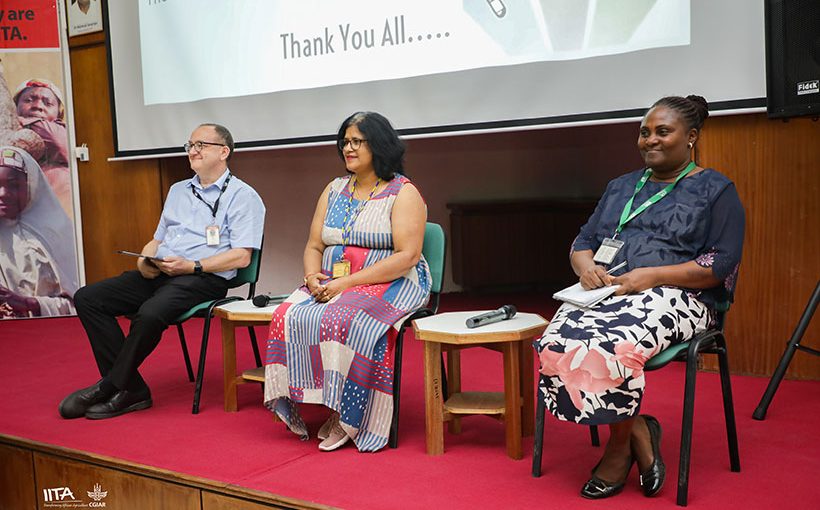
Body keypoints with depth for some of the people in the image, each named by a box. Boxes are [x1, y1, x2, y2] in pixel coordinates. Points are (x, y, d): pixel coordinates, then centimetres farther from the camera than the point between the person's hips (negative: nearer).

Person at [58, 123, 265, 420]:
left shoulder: (242, 196, 1)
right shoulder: (178, 190, 25)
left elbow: (241, 257, -9)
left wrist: (192, 266, -19)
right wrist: (143, 261, 3)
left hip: (204, 279, -7)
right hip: (158, 274, 8)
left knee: (150, 313, -35)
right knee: (87, 298, -10)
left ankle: (109, 387, -11)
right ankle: (131, 390, -13)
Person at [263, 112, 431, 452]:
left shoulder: (403, 193, -2)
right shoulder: (334, 190, 17)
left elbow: (407, 256, -14)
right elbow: (313, 247, 16)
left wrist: (348, 283, -20)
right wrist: (313, 277, -8)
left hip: (389, 285, -6)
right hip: (330, 285, 6)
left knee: (342, 321, -34)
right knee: (288, 317, -22)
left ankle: (346, 417, -19)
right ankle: (304, 404, -13)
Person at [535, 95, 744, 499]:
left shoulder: (715, 190, 8)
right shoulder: (621, 187, 25)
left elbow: (723, 264, -3)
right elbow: (583, 241, 22)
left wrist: (652, 275, -15)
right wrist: (586, 267, -3)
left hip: (672, 296, -5)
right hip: (603, 292, 5)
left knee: (610, 348, -36)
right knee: (554, 347, -28)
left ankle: (619, 449, -8)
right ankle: (638, 432, -10)